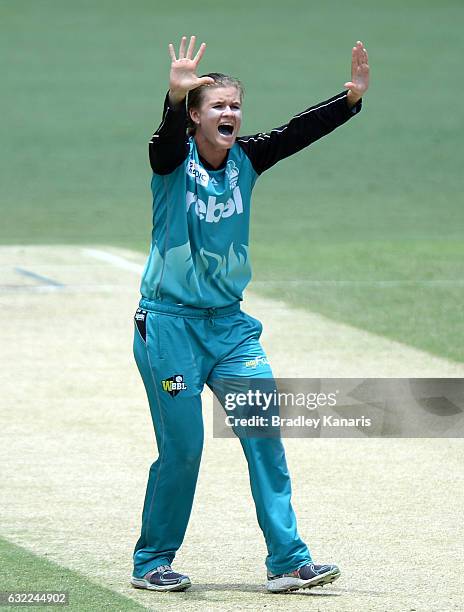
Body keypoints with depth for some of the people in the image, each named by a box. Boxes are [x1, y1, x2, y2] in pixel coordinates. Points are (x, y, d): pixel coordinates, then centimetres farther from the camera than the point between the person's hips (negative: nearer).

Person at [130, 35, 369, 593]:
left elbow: (300, 131, -7)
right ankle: (150, 563, 14)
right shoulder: (174, 159, -10)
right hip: (169, 322, -5)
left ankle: (287, 562, -1)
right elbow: (169, 136, -33)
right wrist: (175, 95, -53)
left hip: (230, 324, 5)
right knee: (182, 448, -4)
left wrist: (353, 96, -21)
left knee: (265, 435, -4)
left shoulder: (247, 158, 3)